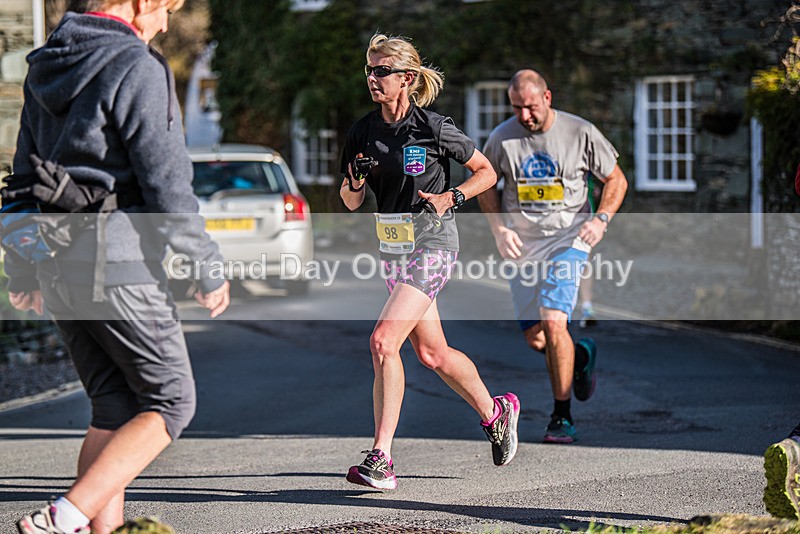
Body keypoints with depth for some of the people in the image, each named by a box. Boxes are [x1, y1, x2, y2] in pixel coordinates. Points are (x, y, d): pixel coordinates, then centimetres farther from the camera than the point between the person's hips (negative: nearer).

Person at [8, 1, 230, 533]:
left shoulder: (46, 66, 14)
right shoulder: (137, 69, -13)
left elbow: (25, 168, 19)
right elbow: (166, 185, -15)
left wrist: (23, 270, 26)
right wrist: (209, 269, -7)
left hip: (57, 265, 8)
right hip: (117, 263, -8)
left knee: (115, 404, 14)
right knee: (171, 401, 0)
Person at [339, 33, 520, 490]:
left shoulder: (434, 128, -12)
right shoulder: (364, 132, 3)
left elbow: (487, 172, 0)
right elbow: (352, 202, 9)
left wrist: (449, 199, -14)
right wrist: (354, 181, -12)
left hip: (432, 245, -7)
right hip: (393, 248, 7)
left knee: (384, 341, -20)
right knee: (432, 353, 15)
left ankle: (381, 459, -19)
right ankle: (495, 412, 40)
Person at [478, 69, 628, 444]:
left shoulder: (581, 133, -6)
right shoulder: (502, 138, -2)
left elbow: (616, 179, 4)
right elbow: (485, 184, 13)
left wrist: (601, 219, -12)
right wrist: (499, 229, -1)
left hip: (568, 239, -3)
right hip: (521, 245, 3)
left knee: (554, 321, -20)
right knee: (535, 338, 1)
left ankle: (562, 416, -8)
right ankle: (580, 356, 36)